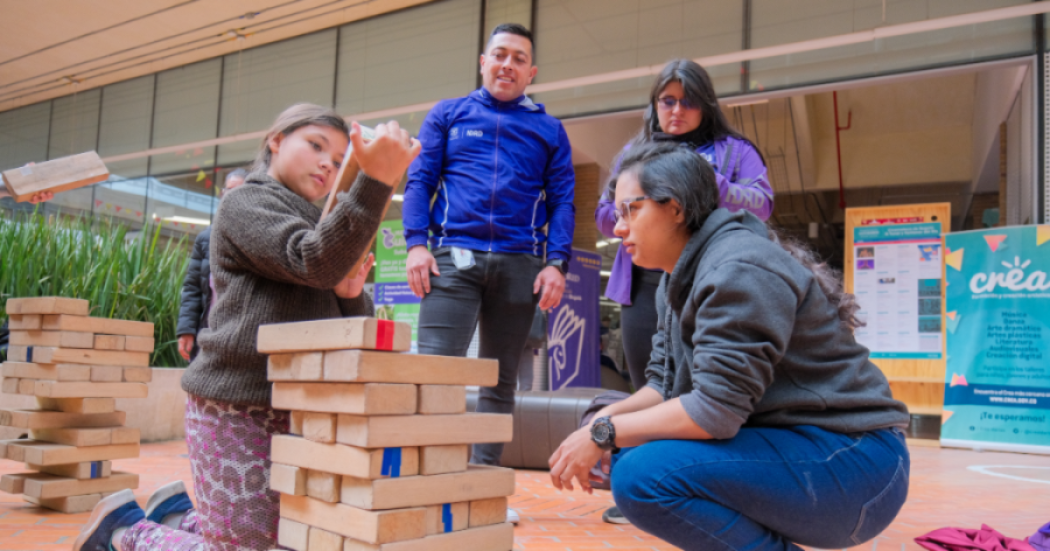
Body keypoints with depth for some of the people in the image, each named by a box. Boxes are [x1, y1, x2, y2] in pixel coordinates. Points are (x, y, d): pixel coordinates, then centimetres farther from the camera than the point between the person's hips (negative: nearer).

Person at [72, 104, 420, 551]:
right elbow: (314, 264, -23)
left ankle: (180, 513, 26)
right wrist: (375, 182, -33)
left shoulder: (318, 225, 22)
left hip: (296, 412, 8)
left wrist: (351, 294, -6)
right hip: (237, 408, -8)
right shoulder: (245, 203, -3)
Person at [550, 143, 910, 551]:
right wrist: (607, 418, -6)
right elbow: (664, 383, 13)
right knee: (629, 449, 3)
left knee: (643, 476, -24)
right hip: (787, 441, 10)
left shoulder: (739, 270, -19)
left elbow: (716, 408, -24)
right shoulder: (679, 279, 12)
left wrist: (604, 434, -17)